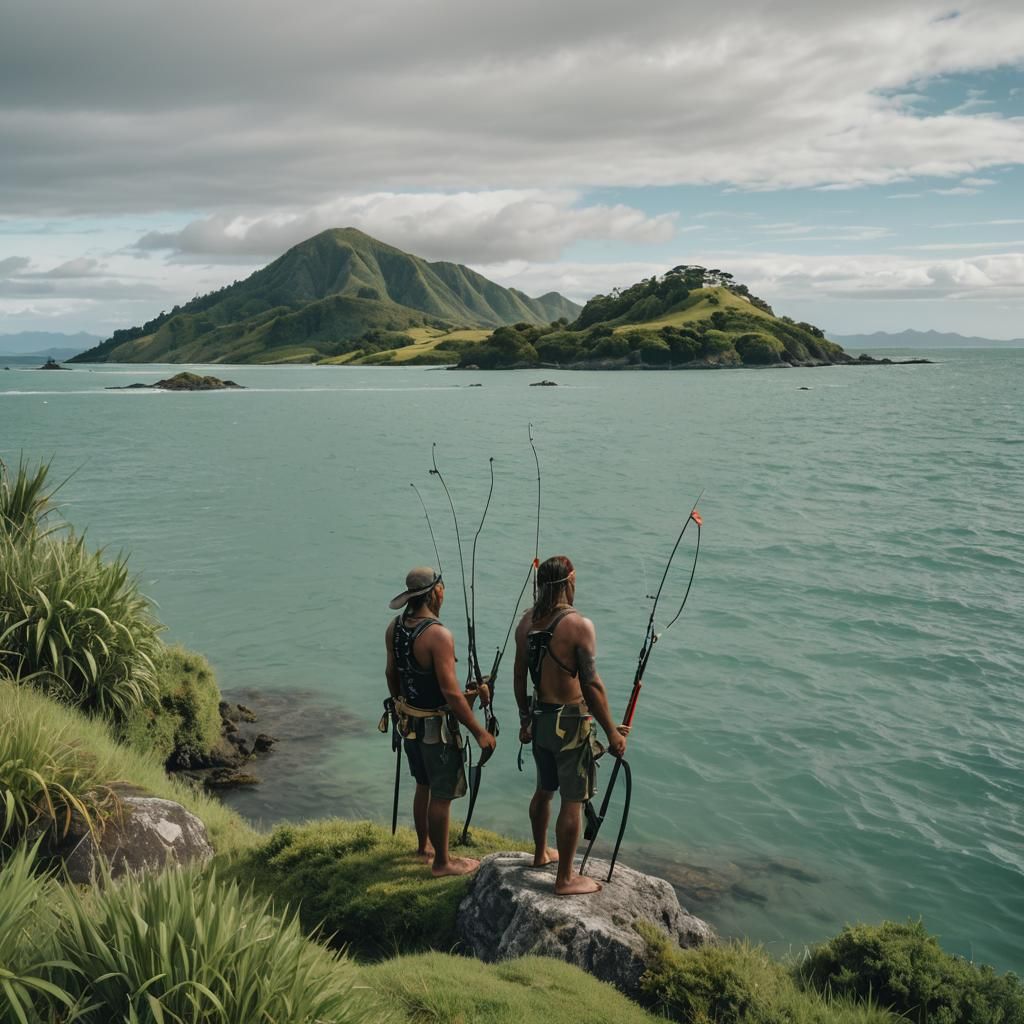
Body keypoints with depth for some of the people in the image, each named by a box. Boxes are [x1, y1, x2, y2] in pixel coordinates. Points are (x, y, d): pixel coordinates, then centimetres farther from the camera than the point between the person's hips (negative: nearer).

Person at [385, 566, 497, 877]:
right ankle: (442, 862, 19)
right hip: (437, 726, -8)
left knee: (424, 786, 25)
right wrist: (479, 732, -17)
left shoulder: (395, 628, -1)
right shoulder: (438, 635, -26)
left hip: (409, 721, 8)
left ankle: (424, 845, 41)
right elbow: (451, 692, -25)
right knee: (442, 795, 7)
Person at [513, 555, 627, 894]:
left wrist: (525, 718, 22)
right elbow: (591, 685, -20)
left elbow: (520, 675, 10)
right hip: (571, 722, -7)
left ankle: (541, 853, 42)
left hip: (540, 718, 7)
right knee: (573, 800, 3)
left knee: (544, 789, 24)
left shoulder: (527, 621, 2)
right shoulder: (579, 625, -19)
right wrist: (611, 731, -12)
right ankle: (565, 878, 11)